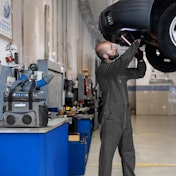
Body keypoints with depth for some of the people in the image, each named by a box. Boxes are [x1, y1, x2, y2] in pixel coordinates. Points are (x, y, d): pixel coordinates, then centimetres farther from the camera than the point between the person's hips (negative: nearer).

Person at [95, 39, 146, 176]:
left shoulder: (121, 70, 12)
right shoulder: (102, 70, -13)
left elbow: (140, 73, 24)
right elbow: (124, 60, -27)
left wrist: (140, 58, 6)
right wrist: (136, 44, -13)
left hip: (125, 119, 8)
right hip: (111, 120, -8)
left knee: (128, 154, 17)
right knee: (107, 155, -1)